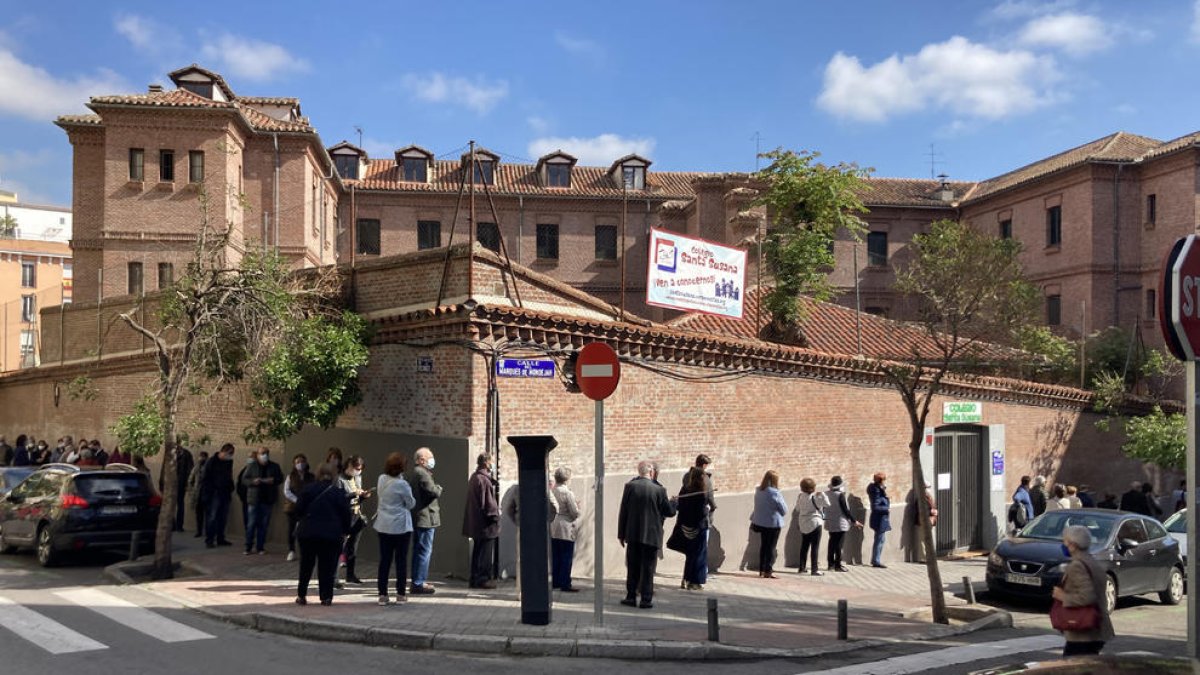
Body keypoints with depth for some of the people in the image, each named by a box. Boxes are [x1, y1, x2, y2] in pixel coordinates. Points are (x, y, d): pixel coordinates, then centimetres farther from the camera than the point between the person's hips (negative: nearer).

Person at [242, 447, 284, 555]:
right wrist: (253, 481, -18)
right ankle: (248, 547, 5)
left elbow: (280, 478, 10)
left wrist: (273, 480, -11)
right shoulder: (252, 466, 1)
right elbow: (244, 480, 1)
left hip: (267, 500, 2)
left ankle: (260, 547, 13)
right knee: (251, 524, -3)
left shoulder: (274, 467, 7)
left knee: (264, 525, 6)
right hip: (254, 499, -2)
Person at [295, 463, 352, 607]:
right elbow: (345, 514, -1)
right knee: (327, 566, 5)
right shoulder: (339, 493, -2)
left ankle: (301, 595, 14)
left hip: (308, 532, 1)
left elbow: (299, 509, 1)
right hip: (331, 534, -1)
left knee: (306, 564, 12)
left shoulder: (308, 490, 1)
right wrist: (345, 531, 11)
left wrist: (302, 522, 19)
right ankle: (326, 597, 4)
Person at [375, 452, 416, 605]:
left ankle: (382, 594, 7)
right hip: (401, 526, -5)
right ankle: (401, 593, 10)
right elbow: (411, 504, -6)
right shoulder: (402, 484, -17)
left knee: (384, 560, 8)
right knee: (401, 559, 6)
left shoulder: (381, 479, -1)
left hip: (383, 525, 5)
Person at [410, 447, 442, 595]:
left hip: (418, 518, 11)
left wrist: (436, 489, 8)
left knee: (419, 550, 15)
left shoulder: (416, 472, 17)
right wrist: (439, 488, -4)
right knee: (425, 551, -7)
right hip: (425, 518, -11)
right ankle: (419, 583, -5)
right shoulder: (422, 473, -16)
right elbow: (433, 491, -24)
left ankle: (417, 582, 22)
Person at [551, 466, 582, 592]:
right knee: (567, 557, 1)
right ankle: (565, 584, 1)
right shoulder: (568, 493, -16)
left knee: (555, 557, 14)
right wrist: (577, 507, 5)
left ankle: (555, 581, 21)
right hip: (566, 530, -6)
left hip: (553, 530, 6)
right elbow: (575, 513, -15)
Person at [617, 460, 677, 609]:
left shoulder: (630, 486, -4)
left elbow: (623, 511, -2)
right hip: (651, 535, -2)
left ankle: (631, 597, 16)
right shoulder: (659, 490, -8)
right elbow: (670, 512, 0)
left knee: (632, 568, 12)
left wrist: (621, 533, 6)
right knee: (648, 569, 6)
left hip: (633, 535, 2)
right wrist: (674, 501, 21)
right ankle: (646, 599, 7)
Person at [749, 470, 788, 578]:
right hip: (773, 523, -6)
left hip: (761, 522, 6)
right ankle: (768, 571, 1)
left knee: (764, 545, 15)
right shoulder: (775, 493, -18)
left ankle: (762, 569, 20)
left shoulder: (758, 491, 1)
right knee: (771, 547, 1)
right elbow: (784, 510, -12)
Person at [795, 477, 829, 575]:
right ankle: (814, 569, -5)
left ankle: (802, 567, 21)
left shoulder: (800, 497, 1)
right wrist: (822, 495, -2)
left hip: (803, 524, 6)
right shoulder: (815, 497, -17)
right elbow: (827, 504, -10)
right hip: (815, 523, -6)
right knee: (815, 546, -3)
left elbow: (798, 509, 11)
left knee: (804, 546, 15)